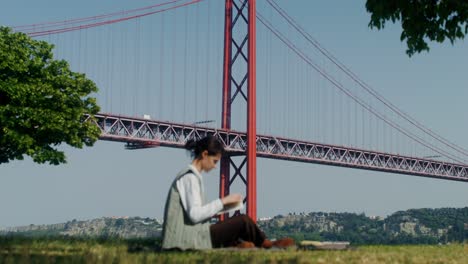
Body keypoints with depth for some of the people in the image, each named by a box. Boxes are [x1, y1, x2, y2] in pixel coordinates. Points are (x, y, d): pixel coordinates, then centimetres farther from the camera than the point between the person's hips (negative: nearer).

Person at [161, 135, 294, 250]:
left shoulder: (187, 175, 15)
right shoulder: (190, 177, -14)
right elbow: (195, 215, -23)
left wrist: (222, 204, 5)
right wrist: (223, 201, -15)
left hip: (183, 237, 10)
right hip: (190, 237, -10)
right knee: (243, 221, -5)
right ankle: (266, 245, 17)